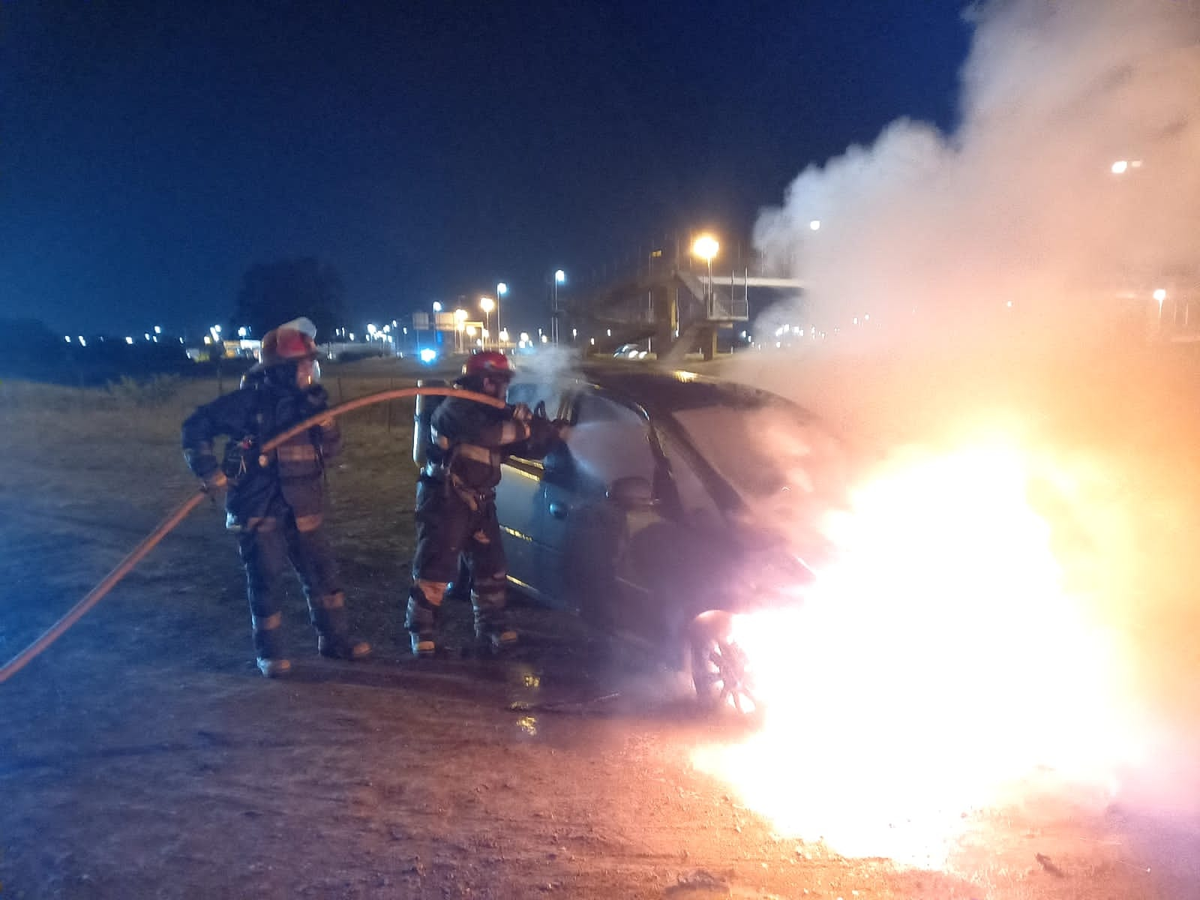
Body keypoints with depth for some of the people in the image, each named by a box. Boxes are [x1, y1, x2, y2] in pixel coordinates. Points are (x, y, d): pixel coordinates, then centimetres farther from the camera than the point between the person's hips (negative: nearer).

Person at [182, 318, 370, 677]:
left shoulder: (308, 400, 5)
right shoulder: (248, 400, -11)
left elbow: (331, 449, 3)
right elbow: (196, 426, -7)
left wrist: (323, 419, -15)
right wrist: (210, 472, -10)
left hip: (301, 509, 5)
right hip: (258, 509, -5)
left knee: (322, 572, 8)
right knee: (266, 580, 1)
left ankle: (334, 639, 22)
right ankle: (269, 652, 16)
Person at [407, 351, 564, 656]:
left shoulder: (493, 413, 14)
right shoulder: (455, 408, -13)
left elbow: (527, 449, 12)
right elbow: (484, 434, -32)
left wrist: (549, 433, -4)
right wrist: (521, 427, -22)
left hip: (479, 502, 9)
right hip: (445, 500, -8)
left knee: (491, 565, 11)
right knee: (436, 567, -5)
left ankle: (491, 625, 24)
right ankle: (421, 629, 8)